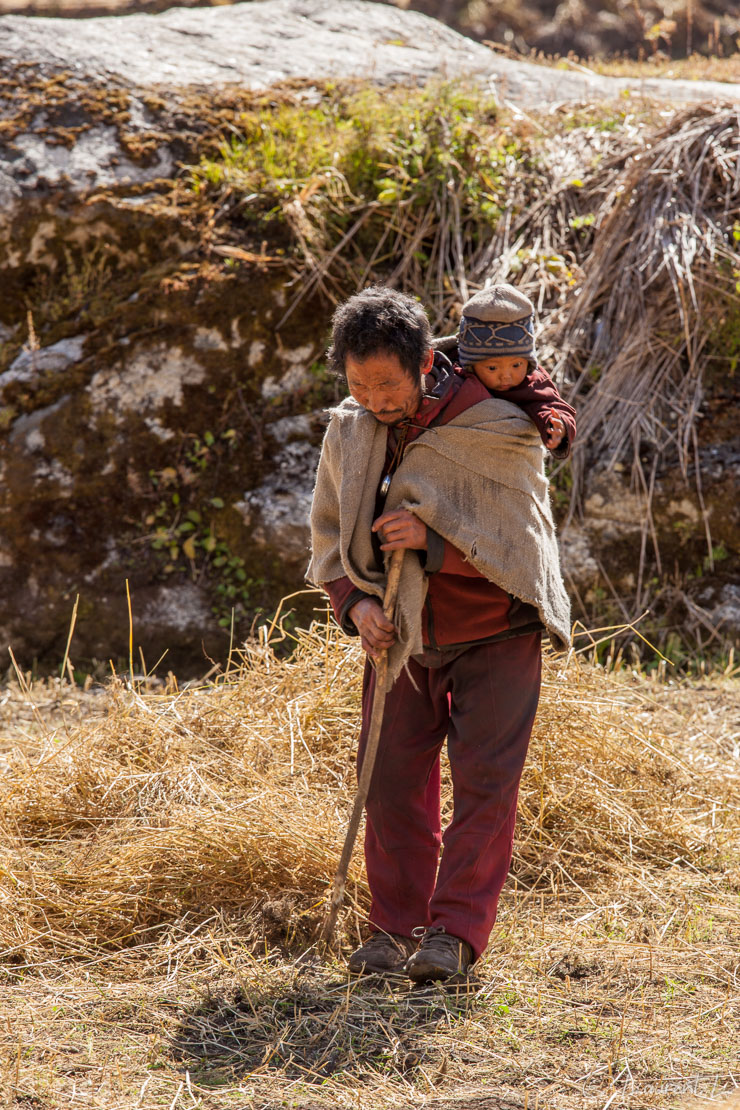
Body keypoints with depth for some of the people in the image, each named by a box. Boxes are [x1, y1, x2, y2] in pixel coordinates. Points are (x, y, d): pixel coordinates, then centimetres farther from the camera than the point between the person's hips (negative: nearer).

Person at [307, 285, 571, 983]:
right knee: (391, 779, 2)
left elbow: (520, 544, -14)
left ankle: (456, 933, -5)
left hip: (494, 635, -4)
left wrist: (433, 540, -28)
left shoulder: (500, 434, -17)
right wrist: (355, 604, -10)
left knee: (484, 782, -9)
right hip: (402, 637, 4)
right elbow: (329, 534, 8)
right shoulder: (349, 432, -3)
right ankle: (396, 928, 13)